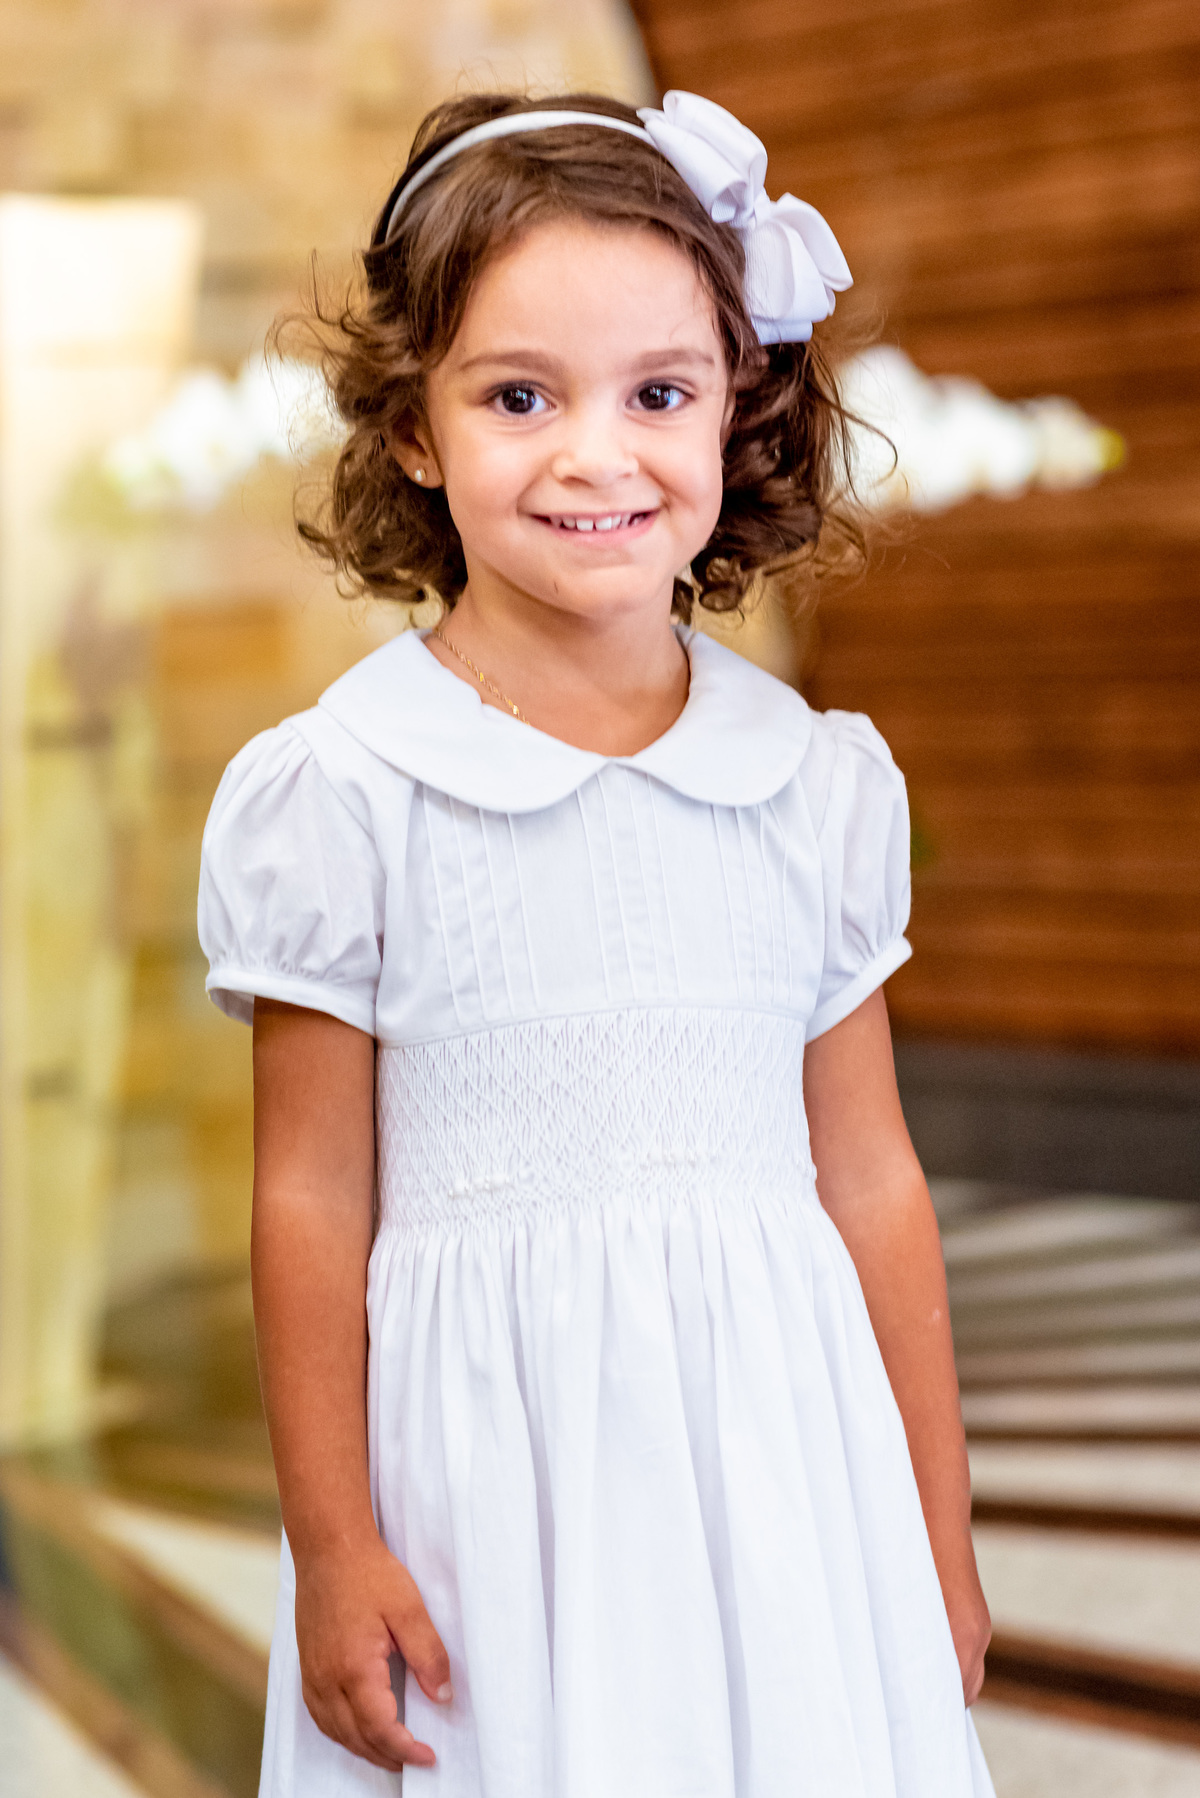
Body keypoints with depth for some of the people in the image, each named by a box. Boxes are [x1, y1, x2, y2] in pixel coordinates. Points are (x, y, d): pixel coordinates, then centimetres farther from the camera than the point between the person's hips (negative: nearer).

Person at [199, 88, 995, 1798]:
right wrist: (332, 1551, -1)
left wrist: (937, 1538, 10)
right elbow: (313, 1202, -3)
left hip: (778, 1458, 2)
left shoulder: (821, 783, 2)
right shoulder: (343, 792, -6)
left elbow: (871, 1182, 6)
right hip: (491, 1484, -2)